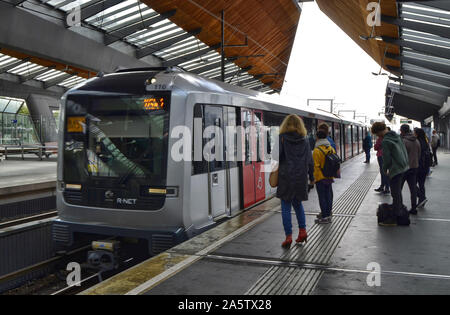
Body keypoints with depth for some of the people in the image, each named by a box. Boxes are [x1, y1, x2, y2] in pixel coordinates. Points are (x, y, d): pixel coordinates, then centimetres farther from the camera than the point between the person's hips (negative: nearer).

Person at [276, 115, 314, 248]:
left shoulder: (282, 138, -6)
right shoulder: (304, 140, 5)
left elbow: (277, 157, -12)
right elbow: (310, 160, 7)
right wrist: (311, 177, 17)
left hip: (286, 177, -4)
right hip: (301, 177, 4)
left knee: (286, 207, 2)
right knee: (298, 203, 22)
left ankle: (288, 237, 1)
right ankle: (302, 231, 18)